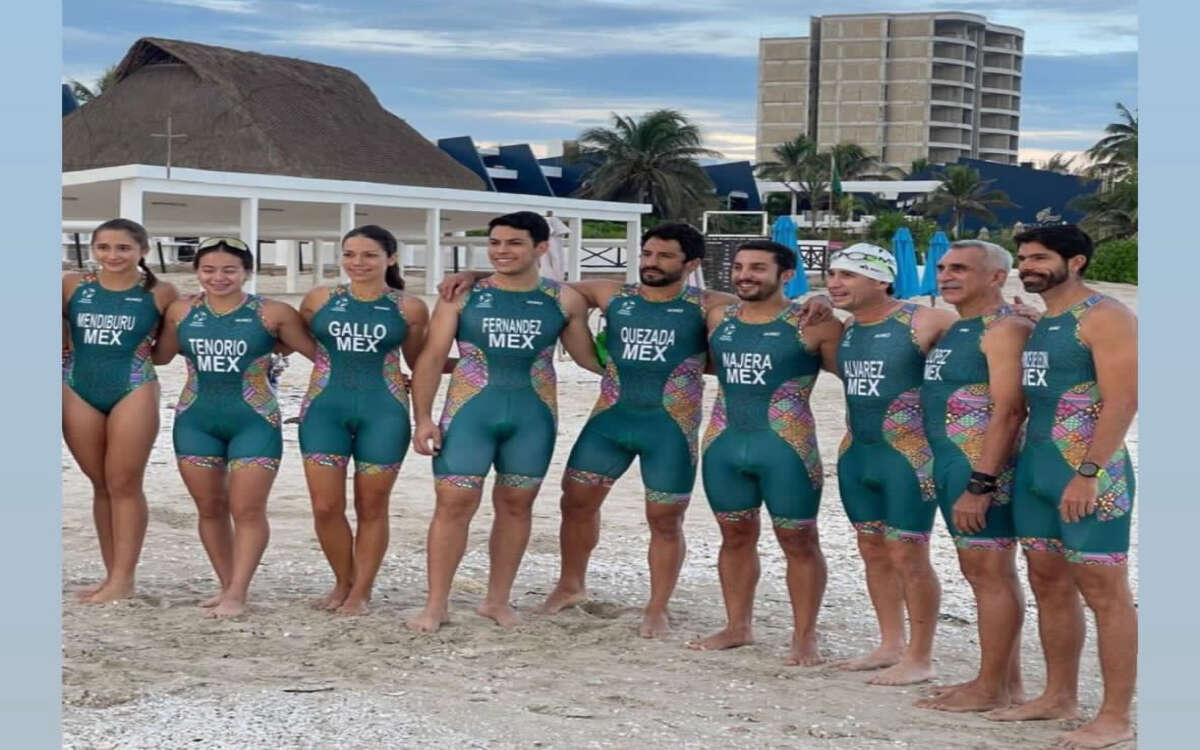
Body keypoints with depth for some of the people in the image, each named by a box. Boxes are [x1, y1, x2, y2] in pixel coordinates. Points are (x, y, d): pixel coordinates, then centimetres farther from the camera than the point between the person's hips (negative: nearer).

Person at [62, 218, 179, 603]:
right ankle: (111, 575, 17)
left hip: (133, 390, -3)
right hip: (77, 390, 3)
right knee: (101, 485, 9)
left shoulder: (160, 293, -3)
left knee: (124, 484, -1)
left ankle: (124, 579, 5)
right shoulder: (72, 285, 2)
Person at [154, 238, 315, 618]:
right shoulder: (181, 311, 4)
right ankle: (227, 586, 20)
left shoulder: (272, 313, -6)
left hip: (254, 421, -4)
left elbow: (322, 352, -1)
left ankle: (237, 594, -2)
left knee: (247, 511, -6)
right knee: (210, 509, 9)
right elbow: (159, 356, 17)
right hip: (196, 421, 4)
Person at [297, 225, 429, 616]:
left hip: (383, 412, -1)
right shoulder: (320, 299, 5)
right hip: (325, 409, 1)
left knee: (371, 507, 5)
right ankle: (343, 582, 22)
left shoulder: (409, 308, 1)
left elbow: (419, 361, 12)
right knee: (326, 507, 0)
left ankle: (361, 592, 20)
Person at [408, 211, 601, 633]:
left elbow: (589, 358, 13)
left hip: (533, 416, 2)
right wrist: (423, 418, -5)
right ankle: (436, 605, 5)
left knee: (516, 505, 9)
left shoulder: (564, 301, 3)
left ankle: (498, 599, 23)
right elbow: (432, 359, 1)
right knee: (454, 504, -5)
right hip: (469, 411, -1)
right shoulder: (462, 296, 0)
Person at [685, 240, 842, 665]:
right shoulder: (718, 319, 9)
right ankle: (738, 627, 28)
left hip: (786, 446, -5)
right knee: (736, 536, 15)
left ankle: (804, 638, 11)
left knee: (798, 540, 2)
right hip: (722, 444, 6)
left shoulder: (813, 325, -8)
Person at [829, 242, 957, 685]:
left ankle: (919, 659, 7)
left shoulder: (922, 322, -12)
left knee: (908, 557, -3)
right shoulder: (846, 329, 10)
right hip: (856, 454, 8)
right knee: (873, 552, 14)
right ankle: (891, 645, 27)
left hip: (909, 456, -8)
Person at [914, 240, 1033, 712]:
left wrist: (980, 483, -23)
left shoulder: (1005, 330, -13)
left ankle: (991, 689, 1)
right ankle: (1007, 682, 21)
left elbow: (1008, 410, -20)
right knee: (981, 571, 13)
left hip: (985, 466, -10)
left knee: (991, 572, -5)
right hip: (950, 465, 10)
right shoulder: (952, 330, 17)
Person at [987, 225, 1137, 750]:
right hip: (1033, 467, 9)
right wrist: (1012, 464, 13)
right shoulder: (1033, 322, 15)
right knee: (1048, 585, 14)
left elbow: (1122, 401, -18)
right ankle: (1059, 696, 25)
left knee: (1104, 592, -4)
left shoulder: (1104, 318, -11)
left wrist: (1088, 474, -22)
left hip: (1087, 472, -9)